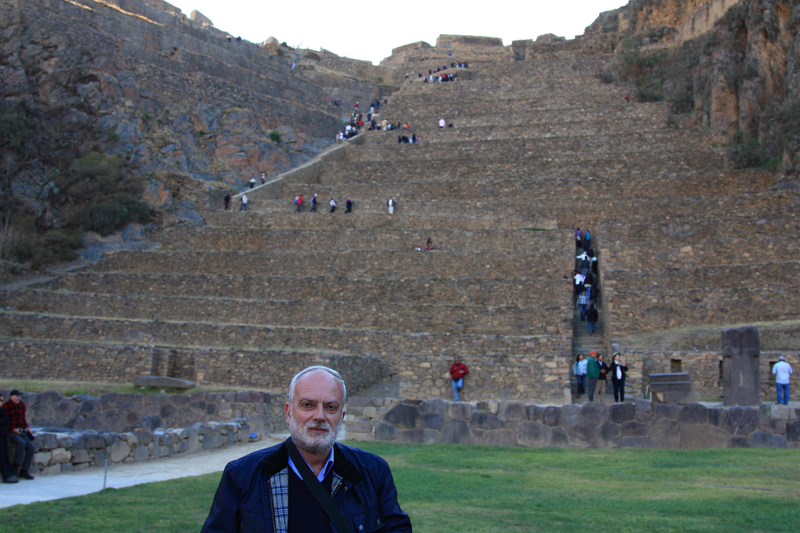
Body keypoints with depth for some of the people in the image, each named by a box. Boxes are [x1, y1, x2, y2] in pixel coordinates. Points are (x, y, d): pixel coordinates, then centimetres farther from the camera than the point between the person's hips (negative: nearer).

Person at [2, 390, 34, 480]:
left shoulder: (22, 405, 14)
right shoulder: (6, 406, -6)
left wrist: (26, 427, 9)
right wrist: (13, 429, -19)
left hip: (21, 431, 7)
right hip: (10, 432, -6)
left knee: (30, 447, -15)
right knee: (21, 443, -33)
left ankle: (24, 471, -9)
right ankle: (15, 467, -23)